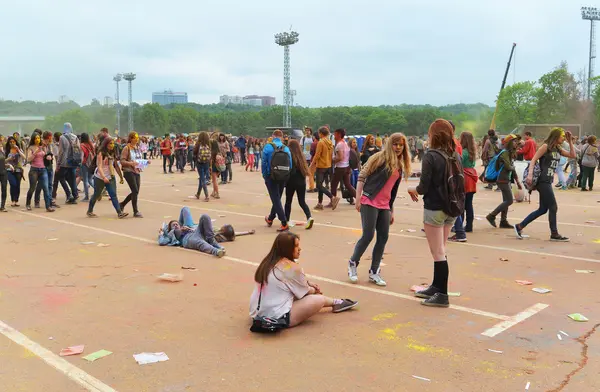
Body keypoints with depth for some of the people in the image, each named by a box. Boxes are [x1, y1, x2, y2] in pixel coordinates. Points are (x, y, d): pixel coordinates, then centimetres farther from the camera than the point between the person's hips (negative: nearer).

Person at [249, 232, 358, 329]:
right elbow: (306, 292, 1)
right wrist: (315, 290, 21)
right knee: (319, 299, -4)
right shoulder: (292, 267, -16)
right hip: (278, 318, -8)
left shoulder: (268, 262, 6)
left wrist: (308, 283, 17)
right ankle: (336, 303, 27)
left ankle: (335, 302, 31)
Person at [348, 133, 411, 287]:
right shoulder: (380, 158, -6)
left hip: (384, 206, 7)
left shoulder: (400, 166, 14)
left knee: (383, 238, 3)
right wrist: (358, 198, -15)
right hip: (369, 202, -7)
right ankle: (353, 263, 15)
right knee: (368, 235, -7)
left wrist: (392, 211, 20)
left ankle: (374, 272, 15)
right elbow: (362, 176, -9)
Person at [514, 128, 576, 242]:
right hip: (542, 181, -9)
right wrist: (530, 174, -26)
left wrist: (570, 141, 9)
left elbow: (572, 155, 14)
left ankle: (519, 226, 13)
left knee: (543, 209, 10)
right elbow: (533, 160, -14)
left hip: (548, 181, 9)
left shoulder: (558, 149, 15)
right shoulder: (546, 146, -8)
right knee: (553, 207, -3)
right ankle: (554, 234, 8)